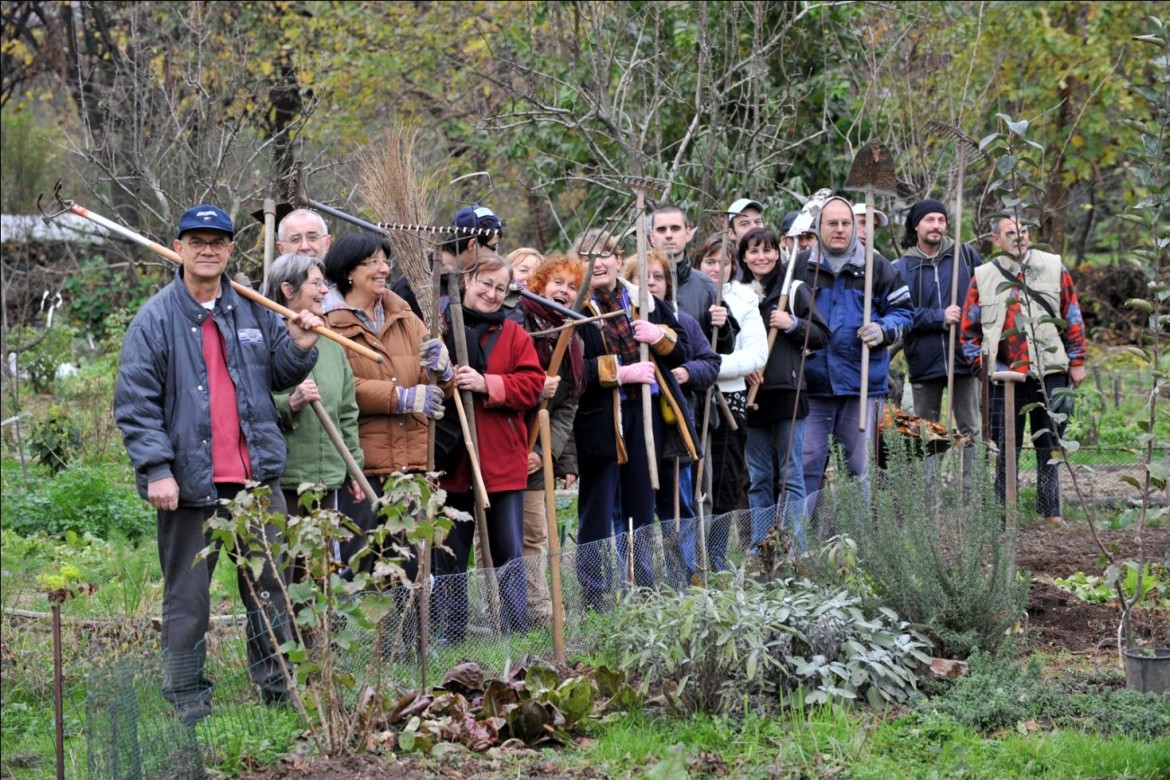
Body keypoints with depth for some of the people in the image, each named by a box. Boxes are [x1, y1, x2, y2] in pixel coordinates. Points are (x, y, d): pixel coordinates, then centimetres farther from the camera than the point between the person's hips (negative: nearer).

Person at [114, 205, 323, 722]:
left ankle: (279, 689, 19)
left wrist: (298, 349, -3)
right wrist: (156, 468, -14)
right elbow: (135, 403, -6)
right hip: (189, 483, -4)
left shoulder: (253, 310, 9)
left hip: (256, 476, 4)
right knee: (187, 596, 3)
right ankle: (188, 702, 12)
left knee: (271, 585, 7)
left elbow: (276, 377, 19)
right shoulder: (156, 319, -3)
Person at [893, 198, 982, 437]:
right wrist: (939, 317, -14)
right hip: (924, 362, 0)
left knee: (970, 431, 0)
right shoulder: (903, 268, 3)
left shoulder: (966, 256, 5)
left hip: (964, 359, 0)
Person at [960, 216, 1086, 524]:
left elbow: (1073, 318, 7)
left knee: (1050, 447, 6)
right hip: (1005, 376, 0)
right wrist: (982, 366, 2)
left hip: (1051, 374, 0)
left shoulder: (1054, 268, 5)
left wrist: (1076, 362, 5)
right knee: (1006, 450, 2)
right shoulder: (983, 277, 5)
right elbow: (969, 329, 10)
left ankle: (1050, 513, 14)